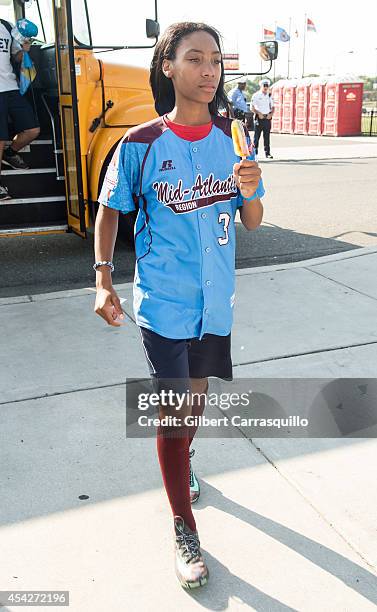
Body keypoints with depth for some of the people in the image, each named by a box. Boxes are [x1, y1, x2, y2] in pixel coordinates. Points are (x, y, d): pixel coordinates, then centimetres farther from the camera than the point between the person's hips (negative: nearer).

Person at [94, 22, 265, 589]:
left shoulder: (230, 137, -1)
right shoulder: (140, 144, -11)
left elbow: (252, 221, 4)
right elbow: (109, 210, 0)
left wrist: (249, 191, -18)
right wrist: (103, 280, -8)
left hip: (215, 298, 4)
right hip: (164, 302, -4)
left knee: (198, 387, 22)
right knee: (172, 410, 2)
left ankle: (181, 461, 54)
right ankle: (184, 530, 20)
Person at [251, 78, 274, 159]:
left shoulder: (269, 95, 13)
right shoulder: (256, 95, -1)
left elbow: (272, 107, 16)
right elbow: (252, 107, -6)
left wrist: (271, 114, -2)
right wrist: (259, 113, -16)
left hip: (267, 118, 4)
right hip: (259, 118, -4)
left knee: (267, 136, 5)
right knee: (256, 136, -3)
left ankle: (267, 153, 8)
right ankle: (255, 153, 2)